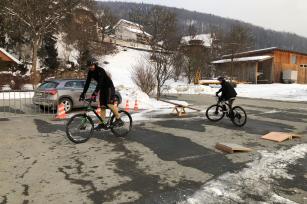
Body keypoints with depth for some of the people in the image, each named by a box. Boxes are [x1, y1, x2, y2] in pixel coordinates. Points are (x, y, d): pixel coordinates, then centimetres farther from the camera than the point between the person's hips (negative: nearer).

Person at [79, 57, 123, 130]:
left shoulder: (100, 70, -24)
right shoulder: (90, 72, -2)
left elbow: (100, 82, -34)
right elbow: (87, 83, -2)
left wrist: (95, 93, -42)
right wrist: (83, 93, -9)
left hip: (109, 87, -7)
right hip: (102, 88, 8)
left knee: (109, 104, -20)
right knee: (102, 106, 4)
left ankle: (119, 120, -10)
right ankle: (102, 123, 8)